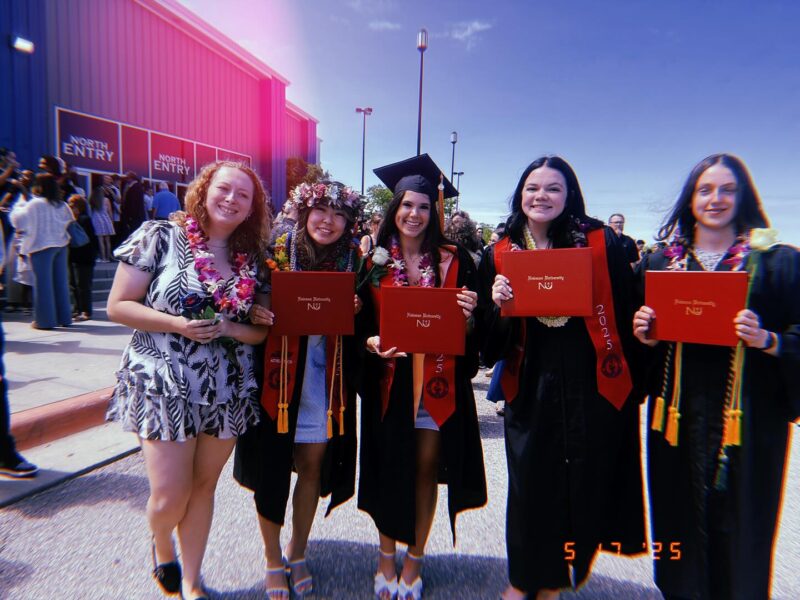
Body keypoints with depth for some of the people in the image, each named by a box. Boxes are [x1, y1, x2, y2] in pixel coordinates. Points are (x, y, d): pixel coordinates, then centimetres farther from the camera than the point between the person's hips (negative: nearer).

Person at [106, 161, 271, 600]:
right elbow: (118, 306, -7)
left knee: (204, 486, 15)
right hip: (164, 387, -3)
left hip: (227, 391, 3)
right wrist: (178, 324, -19)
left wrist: (228, 328, -15)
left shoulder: (251, 259, 4)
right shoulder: (160, 237, -5)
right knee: (170, 496, 1)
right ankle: (161, 546, 39)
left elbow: (260, 331, 5)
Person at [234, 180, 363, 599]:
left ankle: (298, 552, 36)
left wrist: (355, 311, -13)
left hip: (325, 380, 2)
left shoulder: (354, 262, 1)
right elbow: (251, 306, 1)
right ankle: (273, 560, 32)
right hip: (278, 374, -1)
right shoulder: (276, 252, -4)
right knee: (271, 465, 7)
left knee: (313, 464, 11)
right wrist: (256, 315, -20)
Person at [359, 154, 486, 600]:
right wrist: (371, 342, -17)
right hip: (388, 381, 1)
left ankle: (415, 559, 33)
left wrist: (468, 315, -18)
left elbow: (471, 326, 3)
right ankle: (387, 558, 34)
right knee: (388, 470, 12)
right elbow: (358, 321, 3)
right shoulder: (373, 259, 1)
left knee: (425, 469, 11)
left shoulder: (454, 260, 0)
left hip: (437, 382, 0)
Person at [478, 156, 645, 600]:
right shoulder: (500, 254, 2)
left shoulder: (601, 243, -4)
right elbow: (491, 342, 4)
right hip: (530, 388, 1)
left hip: (593, 387, 0)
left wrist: (630, 381, -7)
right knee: (531, 484, 12)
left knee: (583, 484, 12)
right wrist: (498, 305, -16)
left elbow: (626, 314, -1)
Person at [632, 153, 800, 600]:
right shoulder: (661, 262, 8)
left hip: (749, 416, -2)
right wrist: (644, 335, -8)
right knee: (681, 517, 12)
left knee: (739, 522, 8)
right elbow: (644, 337, 12)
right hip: (679, 413, 2)